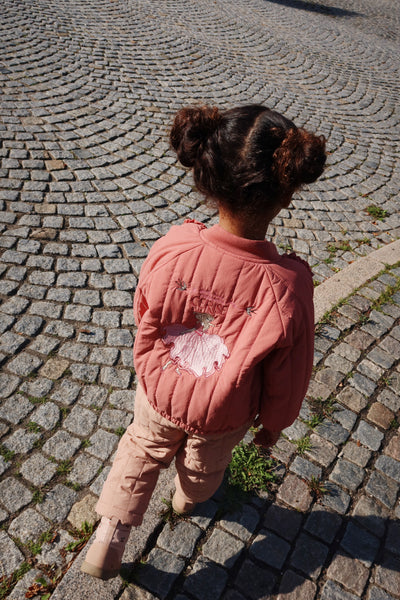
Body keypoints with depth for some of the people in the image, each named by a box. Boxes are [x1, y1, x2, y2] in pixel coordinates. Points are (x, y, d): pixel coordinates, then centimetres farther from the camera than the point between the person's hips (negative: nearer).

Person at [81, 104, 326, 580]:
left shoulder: (169, 250, -31)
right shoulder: (288, 286, -35)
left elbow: (143, 316, -10)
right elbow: (286, 378, -18)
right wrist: (273, 424, 4)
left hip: (158, 392, 0)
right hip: (224, 415, 0)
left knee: (142, 450, 34)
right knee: (204, 463, 36)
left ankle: (109, 535, 41)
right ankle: (188, 500, 68)